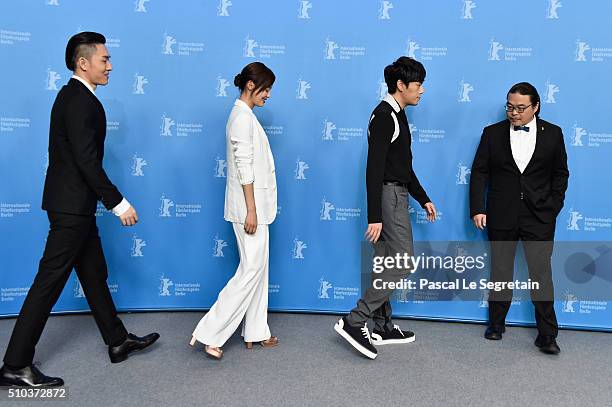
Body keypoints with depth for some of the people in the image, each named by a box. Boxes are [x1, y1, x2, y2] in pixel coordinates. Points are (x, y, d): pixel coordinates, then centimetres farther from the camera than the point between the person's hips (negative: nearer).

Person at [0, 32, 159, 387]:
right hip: (72, 206, -11)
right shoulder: (81, 101, -17)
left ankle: (118, 341, 29)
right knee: (50, 281, -4)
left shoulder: (73, 96, 14)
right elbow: (87, 161, -23)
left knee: (95, 274, 16)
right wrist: (118, 202, -19)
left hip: (74, 204, 11)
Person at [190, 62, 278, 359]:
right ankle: (210, 333, -1)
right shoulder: (243, 116, -13)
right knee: (251, 269, -7)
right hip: (249, 205, -10)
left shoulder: (245, 115, 16)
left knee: (257, 268, 12)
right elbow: (244, 167, -19)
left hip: (255, 205, 10)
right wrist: (251, 210, -21)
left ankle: (256, 333, 21)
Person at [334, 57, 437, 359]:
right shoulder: (384, 116, -14)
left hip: (396, 195, 10)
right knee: (402, 263, -10)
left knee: (386, 264, 12)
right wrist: (374, 217, -25)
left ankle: (382, 327, 22)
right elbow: (374, 169, -21)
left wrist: (423, 198, 23)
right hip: (389, 196, -10)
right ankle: (354, 321, -6)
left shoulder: (396, 115, 17)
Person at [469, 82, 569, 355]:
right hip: (501, 217, 1)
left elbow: (561, 174, 9)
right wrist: (477, 209, -7)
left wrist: (553, 207, 0)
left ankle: (547, 335, 9)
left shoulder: (553, 134, 4)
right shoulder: (492, 133, 3)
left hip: (539, 217, 0)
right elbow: (479, 172, 1)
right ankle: (496, 324, 27)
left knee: (541, 274, -1)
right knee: (500, 271, 11)